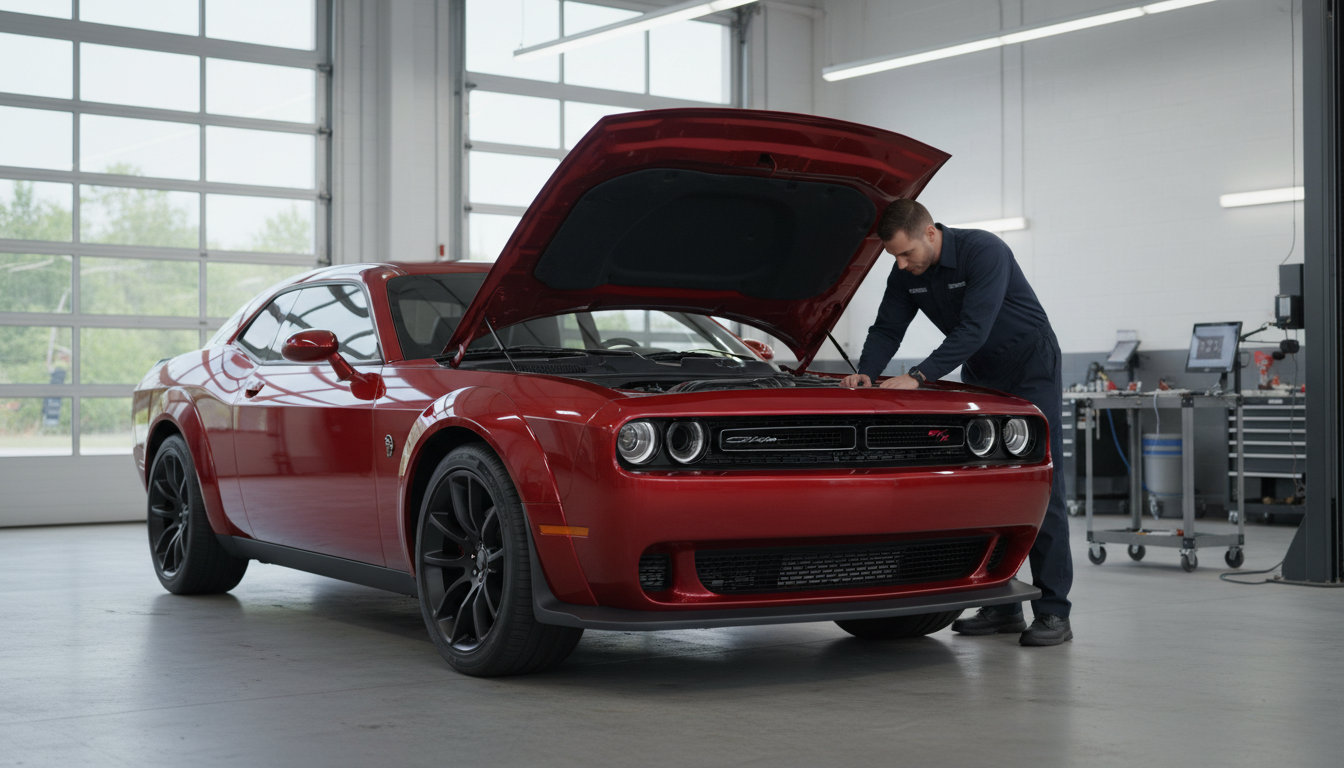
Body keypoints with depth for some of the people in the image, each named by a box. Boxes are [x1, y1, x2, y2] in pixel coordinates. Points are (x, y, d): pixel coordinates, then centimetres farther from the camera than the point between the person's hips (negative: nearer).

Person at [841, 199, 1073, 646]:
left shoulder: (984, 252, -27)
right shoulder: (906, 275, -5)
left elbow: (973, 330, -34)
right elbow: (886, 330, -1)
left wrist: (918, 377, -38)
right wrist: (866, 374, -21)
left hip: (1030, 370, -7)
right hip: (980, 375, 7)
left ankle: (1053, 613, -11)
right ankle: (1002, 605, 8)